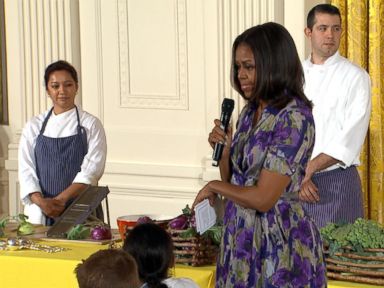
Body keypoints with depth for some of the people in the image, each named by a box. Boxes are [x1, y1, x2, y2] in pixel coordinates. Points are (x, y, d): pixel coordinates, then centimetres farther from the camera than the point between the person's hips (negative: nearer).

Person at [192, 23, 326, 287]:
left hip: (278, 241, -8)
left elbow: (263, 198, -22)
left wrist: (214, 186, -7)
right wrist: (223, 150, -4)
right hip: (241, 235, 8)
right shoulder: (250, 111, 7)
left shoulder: (294, 118, -18)